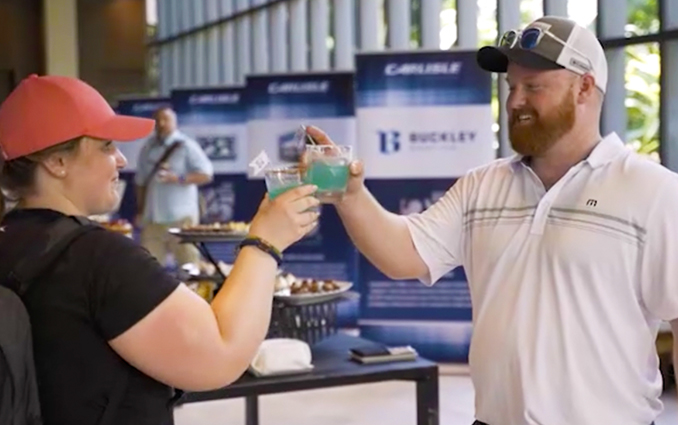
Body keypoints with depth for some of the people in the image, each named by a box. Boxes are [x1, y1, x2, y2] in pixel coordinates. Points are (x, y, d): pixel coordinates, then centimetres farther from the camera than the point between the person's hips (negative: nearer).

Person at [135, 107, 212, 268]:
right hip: (153, 217, 4)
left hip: (181, 216, -4)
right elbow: (140, 181, 20)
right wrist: (140, 211, 17)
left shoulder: (186, 145, -1)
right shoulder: (148, 148, 13)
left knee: (189, 264, -3)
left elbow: (206, 174, -7)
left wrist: (178, 179, -18)